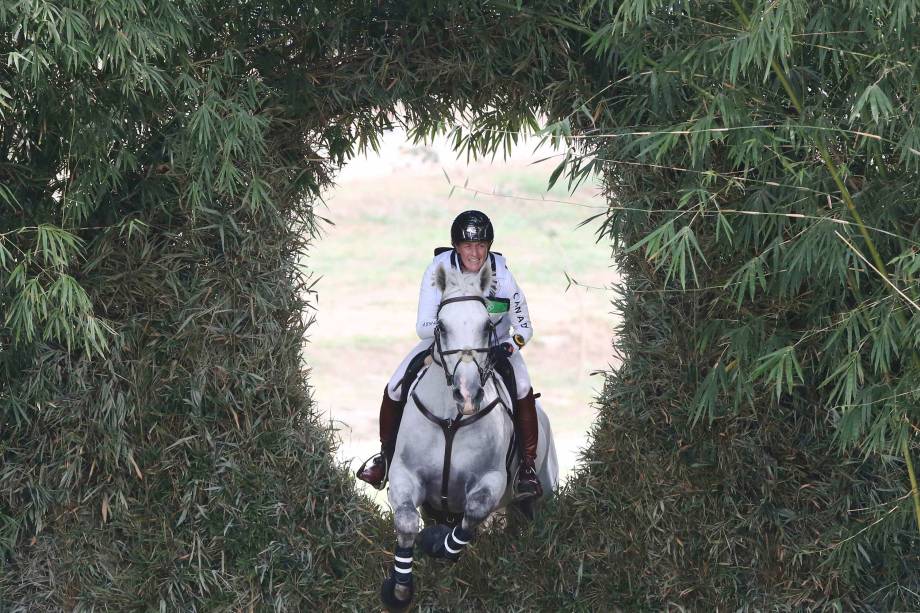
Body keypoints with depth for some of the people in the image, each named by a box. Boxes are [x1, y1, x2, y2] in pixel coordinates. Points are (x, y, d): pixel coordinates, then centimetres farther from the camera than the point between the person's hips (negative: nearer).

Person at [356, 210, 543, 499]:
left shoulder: (502, 275, -21)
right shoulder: (438, 269, -21)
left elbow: (524, 328, -12)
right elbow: (422, 327, -21)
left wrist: (507, 347, -33)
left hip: (494, 344, -1)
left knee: (523, 389, -28)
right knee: (394, 388, -13)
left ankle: (528, 466, -18)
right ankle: (386, 453, 11)